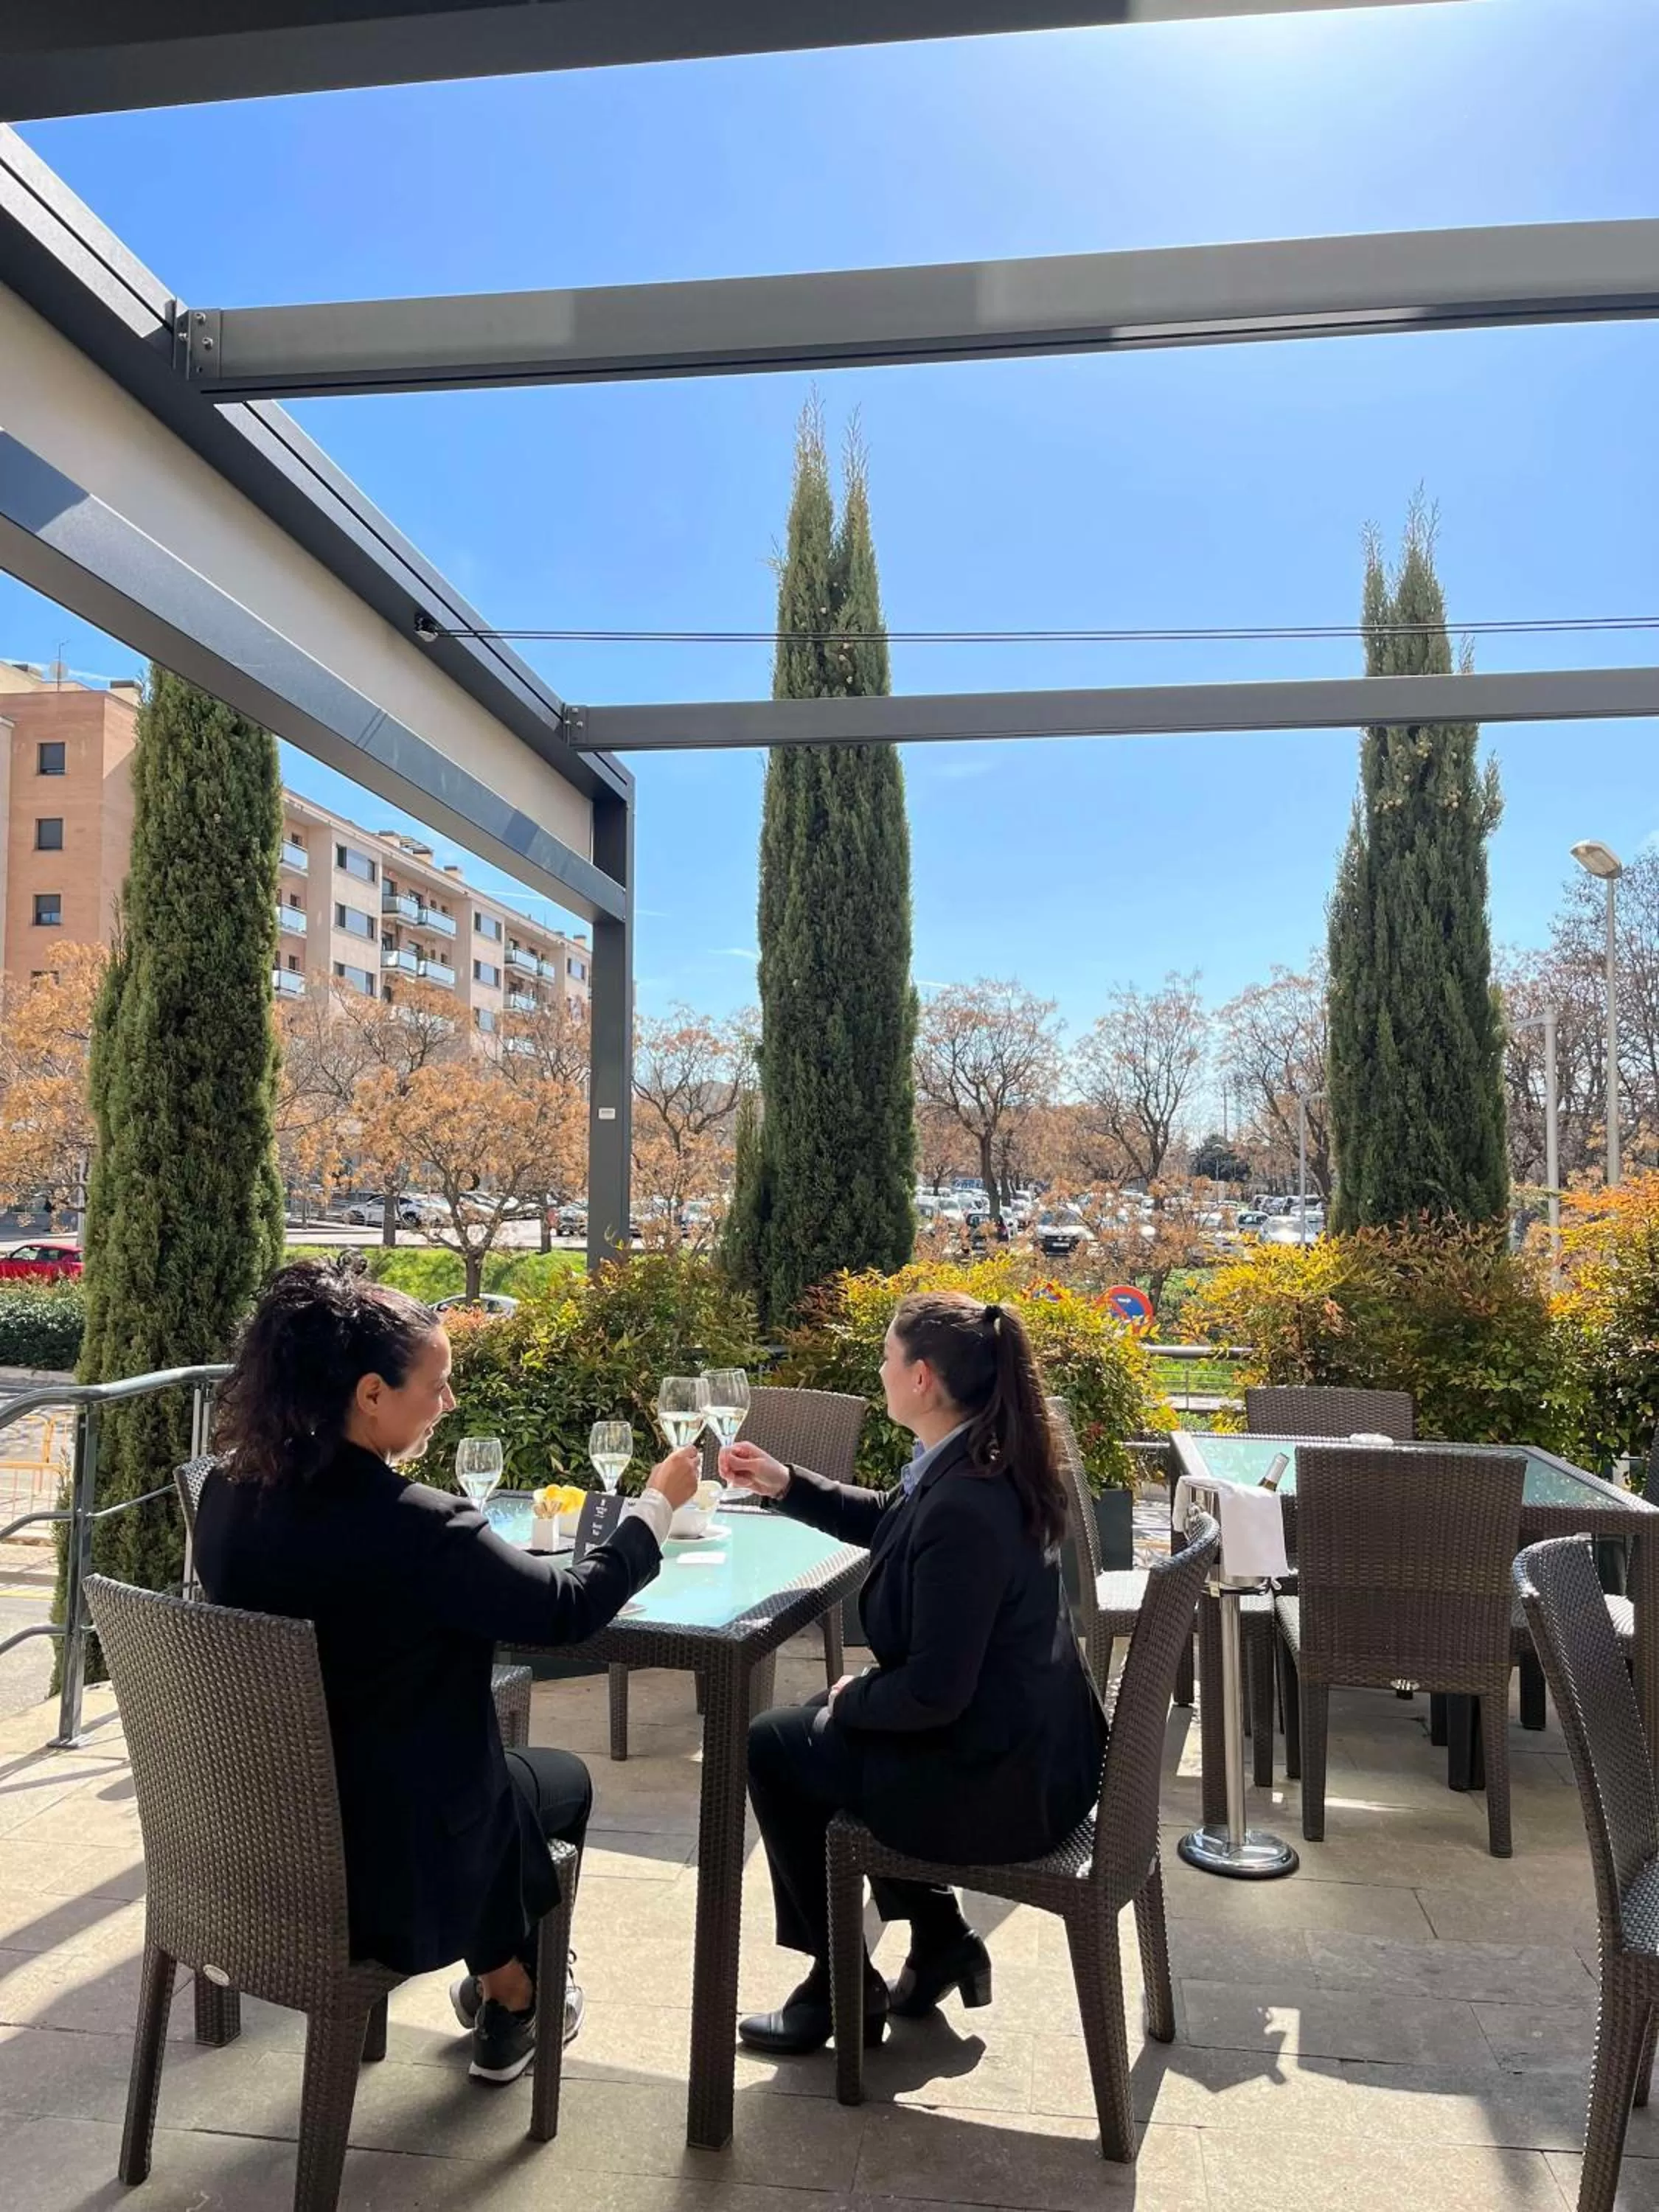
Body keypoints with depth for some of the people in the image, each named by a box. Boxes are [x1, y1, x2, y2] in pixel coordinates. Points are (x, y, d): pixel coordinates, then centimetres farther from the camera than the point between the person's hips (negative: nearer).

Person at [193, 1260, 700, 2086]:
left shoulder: (228, 1495, -10)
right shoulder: (414, 1525, -31)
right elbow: (568, 1607, -17)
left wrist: (387, 1463, 5)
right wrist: (657, 1504, -4)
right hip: (384, 1865, -6)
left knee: (504, 1765, 30)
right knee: (562, 1779, 23)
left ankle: (491, 1982, 46)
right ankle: (512, 2010, 43)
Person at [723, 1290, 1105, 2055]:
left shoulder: (962, 1508, -31)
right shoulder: (986, 1468, -2)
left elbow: (934, 1692, -27)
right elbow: (888, 1519, 18)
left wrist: (851, 1699, -8)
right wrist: (786, 1484, 9)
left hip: (996, 1782, -9)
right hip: (1036, 1749, 9)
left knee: (771, 1748, 8)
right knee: (832, 1722, 27)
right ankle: (938, 1937, 29)